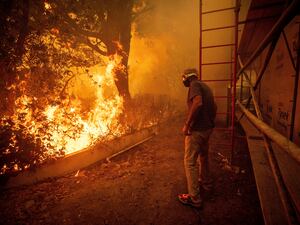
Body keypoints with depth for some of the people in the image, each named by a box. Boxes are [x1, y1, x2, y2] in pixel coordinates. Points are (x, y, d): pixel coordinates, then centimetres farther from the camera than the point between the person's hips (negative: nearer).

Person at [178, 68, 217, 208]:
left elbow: (198, 103, -30)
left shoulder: (194, 85, -12)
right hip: (207, 128, 10)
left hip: (197, 129, -10)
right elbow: (214, 107, 22)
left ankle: (194, 198, 6)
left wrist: (187, 124, -25)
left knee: (190, 162, -2)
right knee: (203, 155, 26)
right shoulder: (205, 86, 15)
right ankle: (205, 180, 46)